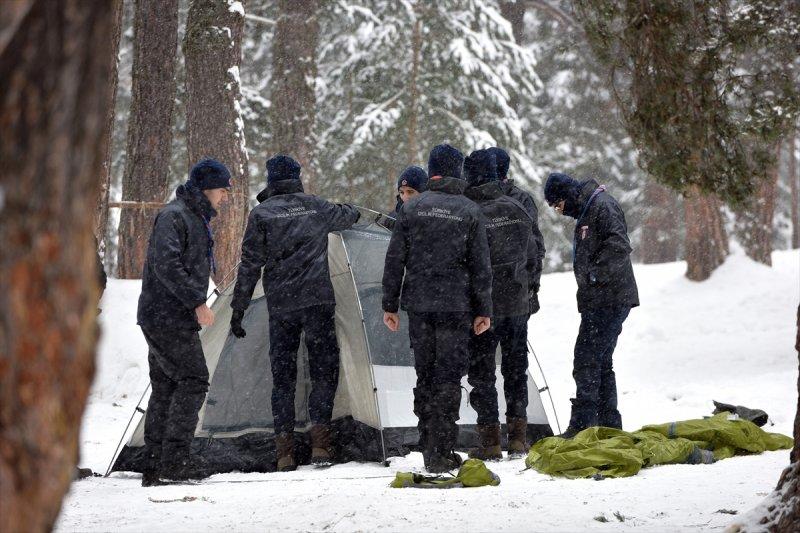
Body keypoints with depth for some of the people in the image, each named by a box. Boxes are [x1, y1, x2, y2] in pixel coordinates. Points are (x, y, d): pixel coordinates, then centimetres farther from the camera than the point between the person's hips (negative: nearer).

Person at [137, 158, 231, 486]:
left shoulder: (196, 219, 20)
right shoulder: (174, 217, -13)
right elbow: (166, 265, -24)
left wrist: (195, 304, 22)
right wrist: (197, 302, -24)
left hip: (165, 320, 10)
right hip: (168, 319, -10)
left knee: (165, 389, 9)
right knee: (193, 379, -13)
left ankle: (154, 468, 10)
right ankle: (174, 458, -14)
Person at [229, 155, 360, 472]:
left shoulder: (261, 214, 1)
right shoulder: (316, 207, 9)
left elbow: (250, 265, -2)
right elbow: (345, 217, 32)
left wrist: (238, 309, 4)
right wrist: (352, 211, 57)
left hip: (280, 305, 0)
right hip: (318, 300, 0)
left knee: (282, 376, 5)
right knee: (324, 371, 6)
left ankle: (284, 451, 2)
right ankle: (320, 443, -5)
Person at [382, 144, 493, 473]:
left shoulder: (411, 208, 3)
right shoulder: (469, 211, -2)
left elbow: (395, 260, 3)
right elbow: (480, 266, -2)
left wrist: (390, 304, 9)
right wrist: (484, 310, 4)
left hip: (418, 304, 2)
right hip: (455, 305, -2)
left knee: (424, 375, 12)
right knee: (449, 376, 0)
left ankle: (429, 449, 16)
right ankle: (441, 453, -4)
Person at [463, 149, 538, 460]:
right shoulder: (518, 210, 5)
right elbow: (532, 257, 13)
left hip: (485, 306, -6)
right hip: (518, 305, 6)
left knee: (481, 373, 3)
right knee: (516, 370, 14)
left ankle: (489, 440, 1)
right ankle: (518, 439, 15)